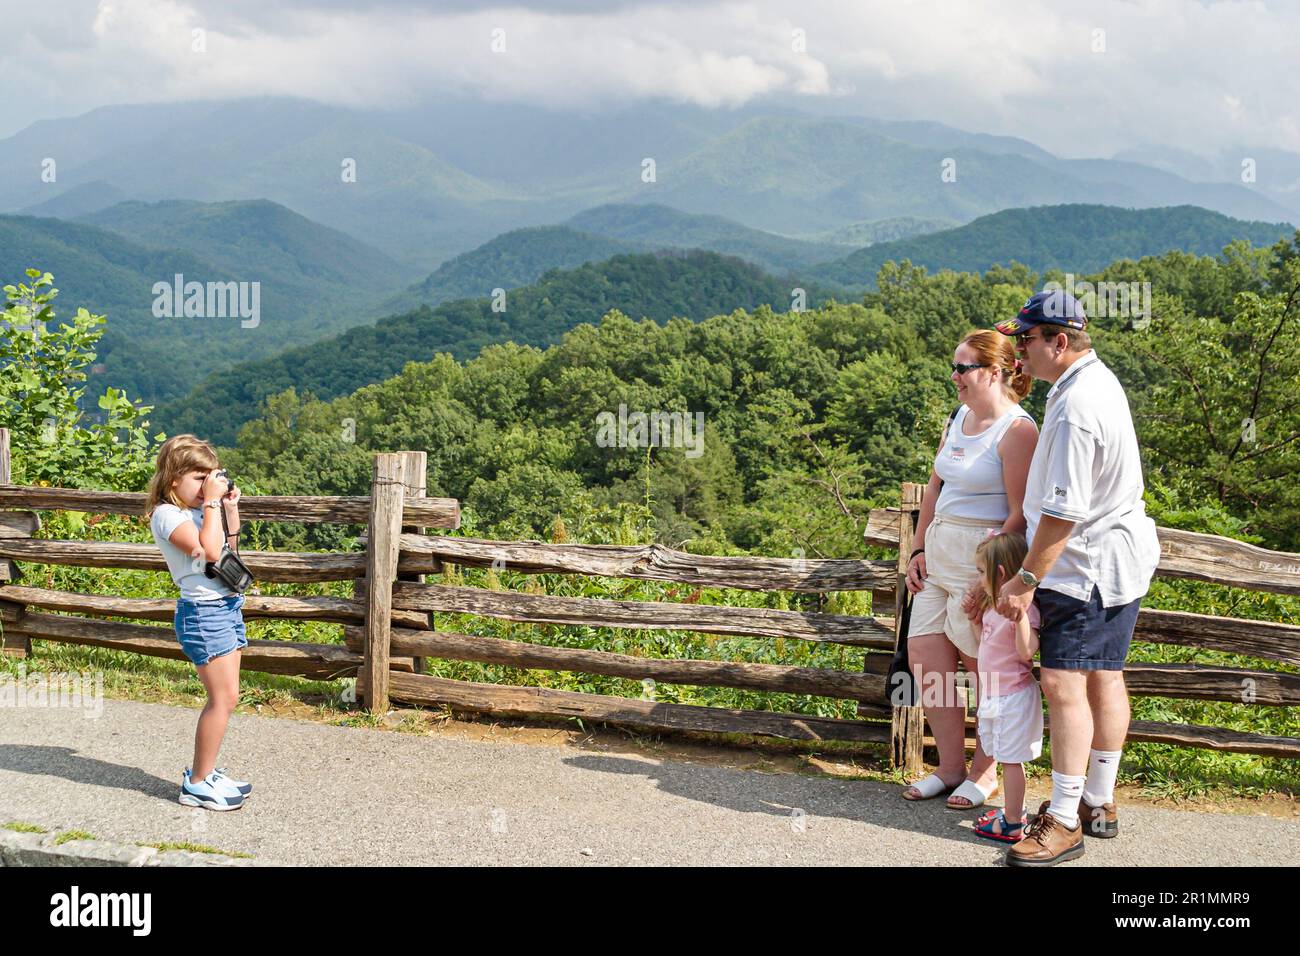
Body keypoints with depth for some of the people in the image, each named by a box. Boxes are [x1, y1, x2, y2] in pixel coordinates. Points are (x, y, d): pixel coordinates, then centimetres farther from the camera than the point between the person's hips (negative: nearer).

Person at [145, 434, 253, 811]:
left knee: (225, 697, 12)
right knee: (224, 697, -9)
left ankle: (205, 772, 22)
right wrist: (211, 504, -17)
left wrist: (230, 509, 15)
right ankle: (198, 783, 0)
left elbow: (227, 550, 26)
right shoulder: (167, 514, -12)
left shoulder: (197, 510, 15)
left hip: (226, 606, 9)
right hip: (203, 611, -9)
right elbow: (208, 550, -25)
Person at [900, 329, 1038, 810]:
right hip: (941, 551, 8)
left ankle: (985, 771, 20)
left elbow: (1021, 514, -17)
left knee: (984, 666, 4)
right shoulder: (958, 419, 11)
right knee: (923, 653, 8)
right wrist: (918, 549, 12)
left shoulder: (1016, 430, -14)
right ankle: (950, 766, 21)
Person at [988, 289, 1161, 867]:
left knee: (1064, 684, -10)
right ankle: (1099, 803, 26)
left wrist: (1026, 580, -20)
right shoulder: (1097, 378, 9)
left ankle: (1064, 822, -7)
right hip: (1115, 559, 11)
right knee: (1103, 679, 15)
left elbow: (1063, 512, -25)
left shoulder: (1076, 410, -24)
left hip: (1085, 565, -11)